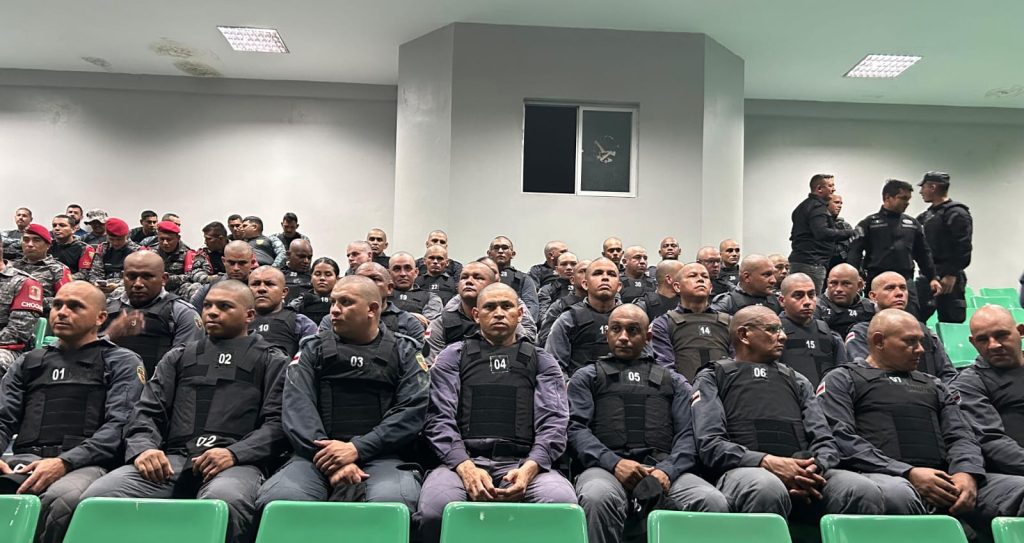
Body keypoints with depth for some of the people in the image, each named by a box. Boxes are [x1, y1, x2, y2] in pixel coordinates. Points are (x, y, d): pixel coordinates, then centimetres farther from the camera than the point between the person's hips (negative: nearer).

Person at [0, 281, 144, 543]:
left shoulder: (122, 362, 12)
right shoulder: (29, 363, 27)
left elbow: (120, 425, -2)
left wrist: (64, 462, -16)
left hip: (85, 463, -3)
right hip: (26, 460, 3)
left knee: (61, 499, -39)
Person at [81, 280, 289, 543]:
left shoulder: (272, 361, 15)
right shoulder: (179, 357, 26)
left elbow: (279, 423, 3)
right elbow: (147, 411, 17)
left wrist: (234, 453, -15)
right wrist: (143, 448, -6)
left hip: (236, 462, -3)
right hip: (173, 459, 4)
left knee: (224, 500, -39)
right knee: (97, 496, -26)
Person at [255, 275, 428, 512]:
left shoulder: (404, 352, 12)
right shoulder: (313, 349, 15)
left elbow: (412, 410, -2)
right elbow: (297, 407, 0)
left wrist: (357, 448, -15)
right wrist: (330, 460, -16)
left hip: (380, 456, -1)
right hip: (316, 456, 2)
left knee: (392, 501, -35)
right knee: (277, 499, -29)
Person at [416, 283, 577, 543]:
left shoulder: (542, 362, 18)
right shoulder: (453, 356, 17)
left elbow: (554, 423, 5)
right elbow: (440, 420, 5)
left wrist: (529, 468, -15)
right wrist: (466, 467, -14)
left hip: (524, 463, 1)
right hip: (463, 460, 0)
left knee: (563, 504, -32)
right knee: (435, 510, -33)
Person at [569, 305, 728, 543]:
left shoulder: (674, 381, 26)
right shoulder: (586, 377, 22)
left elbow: (688, 433, 12)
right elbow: (575, 428, 6)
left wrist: (668, 470, -10)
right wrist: (613, 463, -13)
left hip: (663, 470, 2)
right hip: (607, 467, -1)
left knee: (714, 502, -31)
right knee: (597, 498, -38)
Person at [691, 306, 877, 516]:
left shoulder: (795, 379, 30)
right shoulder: (712, 378, 15)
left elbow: (825, 440, 18)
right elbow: (710, 443, 0)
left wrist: (816, 467, -7)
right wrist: (766, 462, -16)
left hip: (802, 472, 4)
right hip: (744, 470, -3)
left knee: (865, 492, -28)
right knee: (767, 488, -40)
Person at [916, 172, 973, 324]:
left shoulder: (956, 213, -9)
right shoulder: (928, 214, 16)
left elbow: (963, 248, -18)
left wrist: (952, 275, -22)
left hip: (949, 278, -8)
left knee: (950, 323, -3)